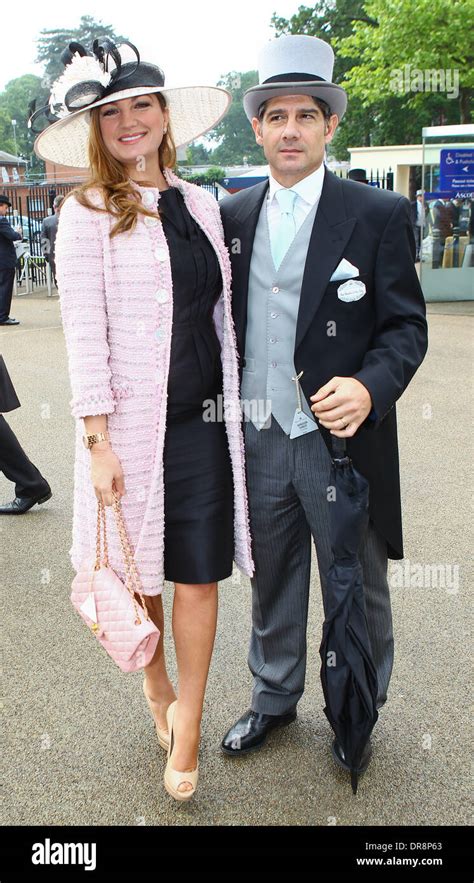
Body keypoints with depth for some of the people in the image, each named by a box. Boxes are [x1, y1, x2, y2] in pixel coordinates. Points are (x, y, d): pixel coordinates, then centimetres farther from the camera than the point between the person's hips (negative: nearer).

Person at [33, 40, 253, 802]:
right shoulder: (88, 213, -4)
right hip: (130, 424, -3)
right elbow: (84, 332, -9)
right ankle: (155, 679, 40)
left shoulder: (201, 205, 9)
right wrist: (98, 442, -12)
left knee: (198, 577, 5)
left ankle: (186, 725, 23)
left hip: (203, 422, 3)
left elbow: (223, 314, 12)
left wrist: (238, 406, 10)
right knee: (138, 571, 12)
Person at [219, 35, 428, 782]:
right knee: (271, 580, 19)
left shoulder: (377, 214, -5)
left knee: (357, 592, 13)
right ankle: (275, 698, 41)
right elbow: (222, 320, 11)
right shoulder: (232, 216, 7)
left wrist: (370, 387, -25)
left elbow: (406, 325, -6)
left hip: (341, 440, -3)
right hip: (257, 439, 4)